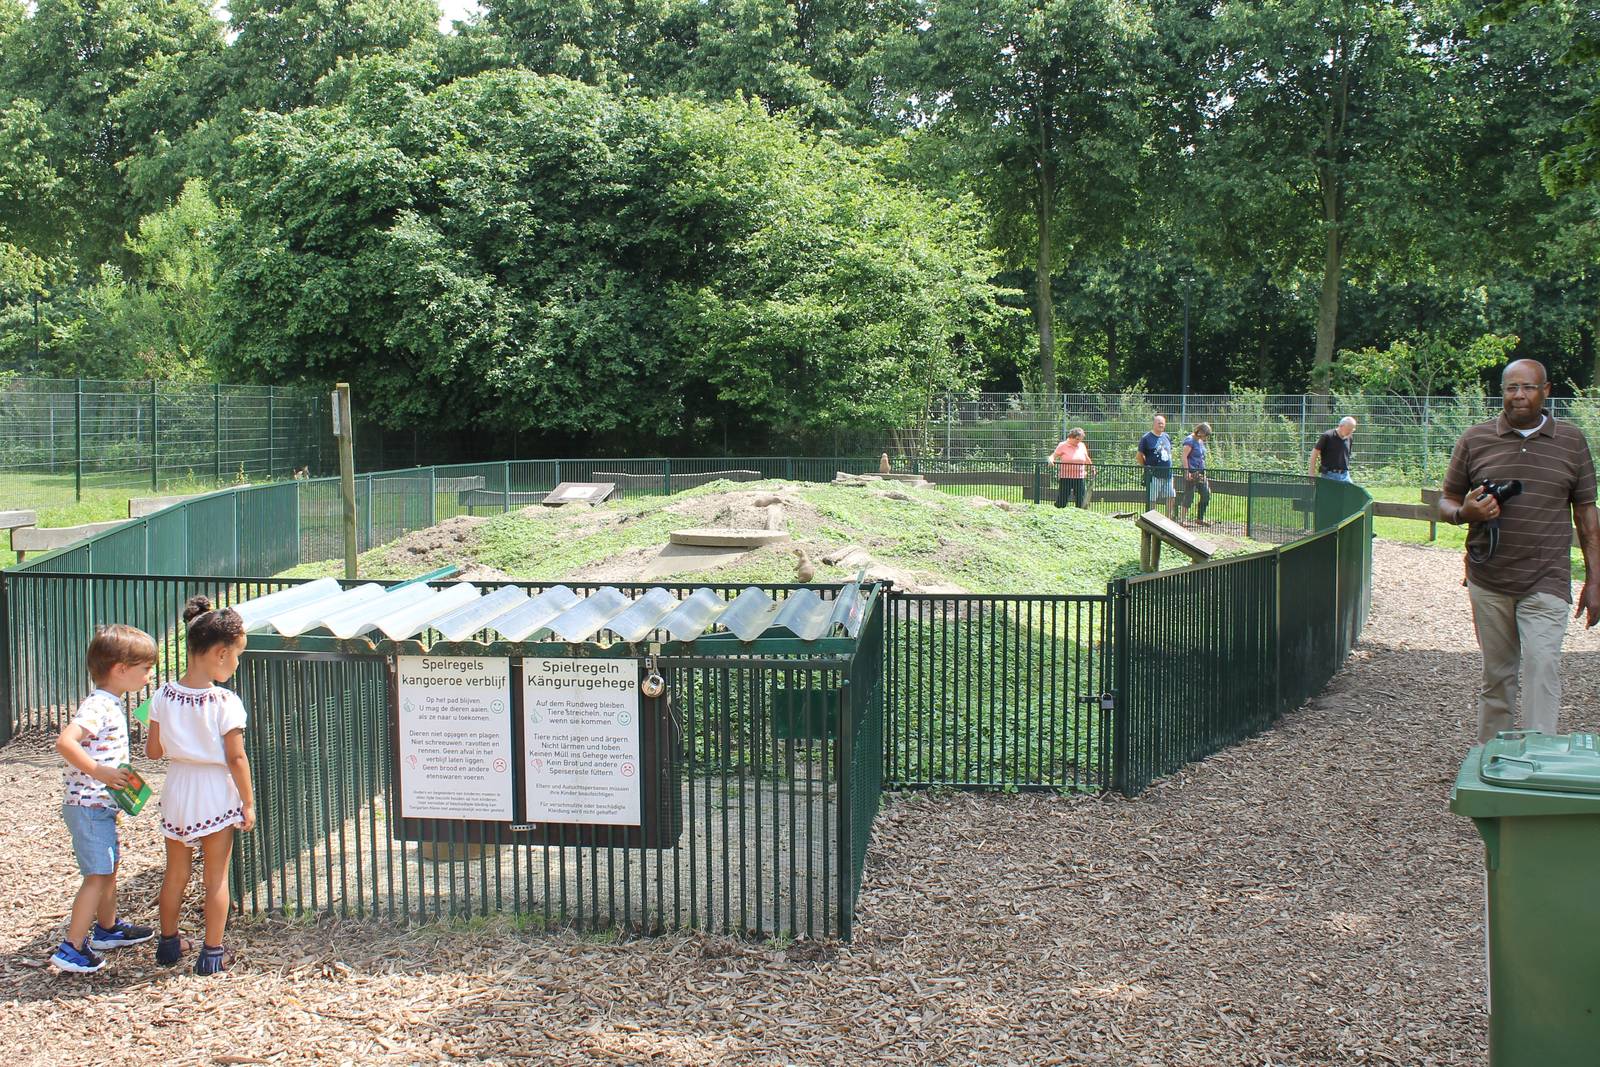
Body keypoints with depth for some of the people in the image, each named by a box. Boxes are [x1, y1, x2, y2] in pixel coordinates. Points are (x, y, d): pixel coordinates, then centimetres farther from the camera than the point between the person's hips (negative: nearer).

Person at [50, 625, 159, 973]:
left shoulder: (111, 704, 10)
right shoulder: (99, 706, -21)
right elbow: (65, 742, -34)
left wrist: (115, 785, 18)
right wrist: (99, 771, -33)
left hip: (102, 804, 10)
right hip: (88, 806, -10)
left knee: (111, 866, 22)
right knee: (97, 875, -8)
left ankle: (107, 929, 39)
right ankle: (72, 949, -5)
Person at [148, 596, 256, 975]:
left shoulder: (164, 696, -6)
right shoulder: (226, 703, -19)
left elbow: (153, 751, 1)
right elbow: (236, 759, -16)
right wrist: (248, 803, -6)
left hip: (178, 788, 4)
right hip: (216, 793, -4)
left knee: (175, 872, 19)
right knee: (216, 876, 8)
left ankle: (168, 943, 32)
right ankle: (212, 953, 13)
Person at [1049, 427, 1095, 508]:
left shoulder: (1082, 446, 10)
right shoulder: (1063, 446, -1)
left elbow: (1086, 459, 24)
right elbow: (1053, 456, -4)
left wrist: (1092, 467, 32)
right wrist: (1051, 460, -25)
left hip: (1079, 477, 4)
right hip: (1065, 477, -4)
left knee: (1081, 503, 2)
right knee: (1061, 502, -3)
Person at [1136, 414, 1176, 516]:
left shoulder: (1167, 437, 12)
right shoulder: (1146, 438, -6)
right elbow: (1139, 456, -4)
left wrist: (1169, 465, 16)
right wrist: (1146, 467, -3)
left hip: (1168, 473, 6)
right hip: (1154, 474, -6)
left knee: (1171, 496, 5)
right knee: (1152, 500, 0)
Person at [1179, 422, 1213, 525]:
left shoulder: (1200, 441, 14)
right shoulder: (1190, 440, -12)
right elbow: (1184, 457, -17)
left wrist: (1204, 472, 19)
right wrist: (1187, 472, -21)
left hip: (1200, 473, 9)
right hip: (1192, 473, -9)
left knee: (1206, 495, 8)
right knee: (1188, 497, -4)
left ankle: (1199, 519, 17)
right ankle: (1181, 520, 2)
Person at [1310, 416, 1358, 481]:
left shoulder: (1349, 439, 10)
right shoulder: (1327, 436, -8)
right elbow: (1315, 452, -7)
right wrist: (1312, 473, -9)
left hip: (1344, 475, 5)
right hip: (1329, 475, -5)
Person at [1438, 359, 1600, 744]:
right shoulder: (1475, 440, 4)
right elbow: (1446, 502, 9)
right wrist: (1465, 512, -15)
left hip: (1546, 583, -1)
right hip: (1488, 581, 1)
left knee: (1542, 669, -11)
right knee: (1496, 673, 11)